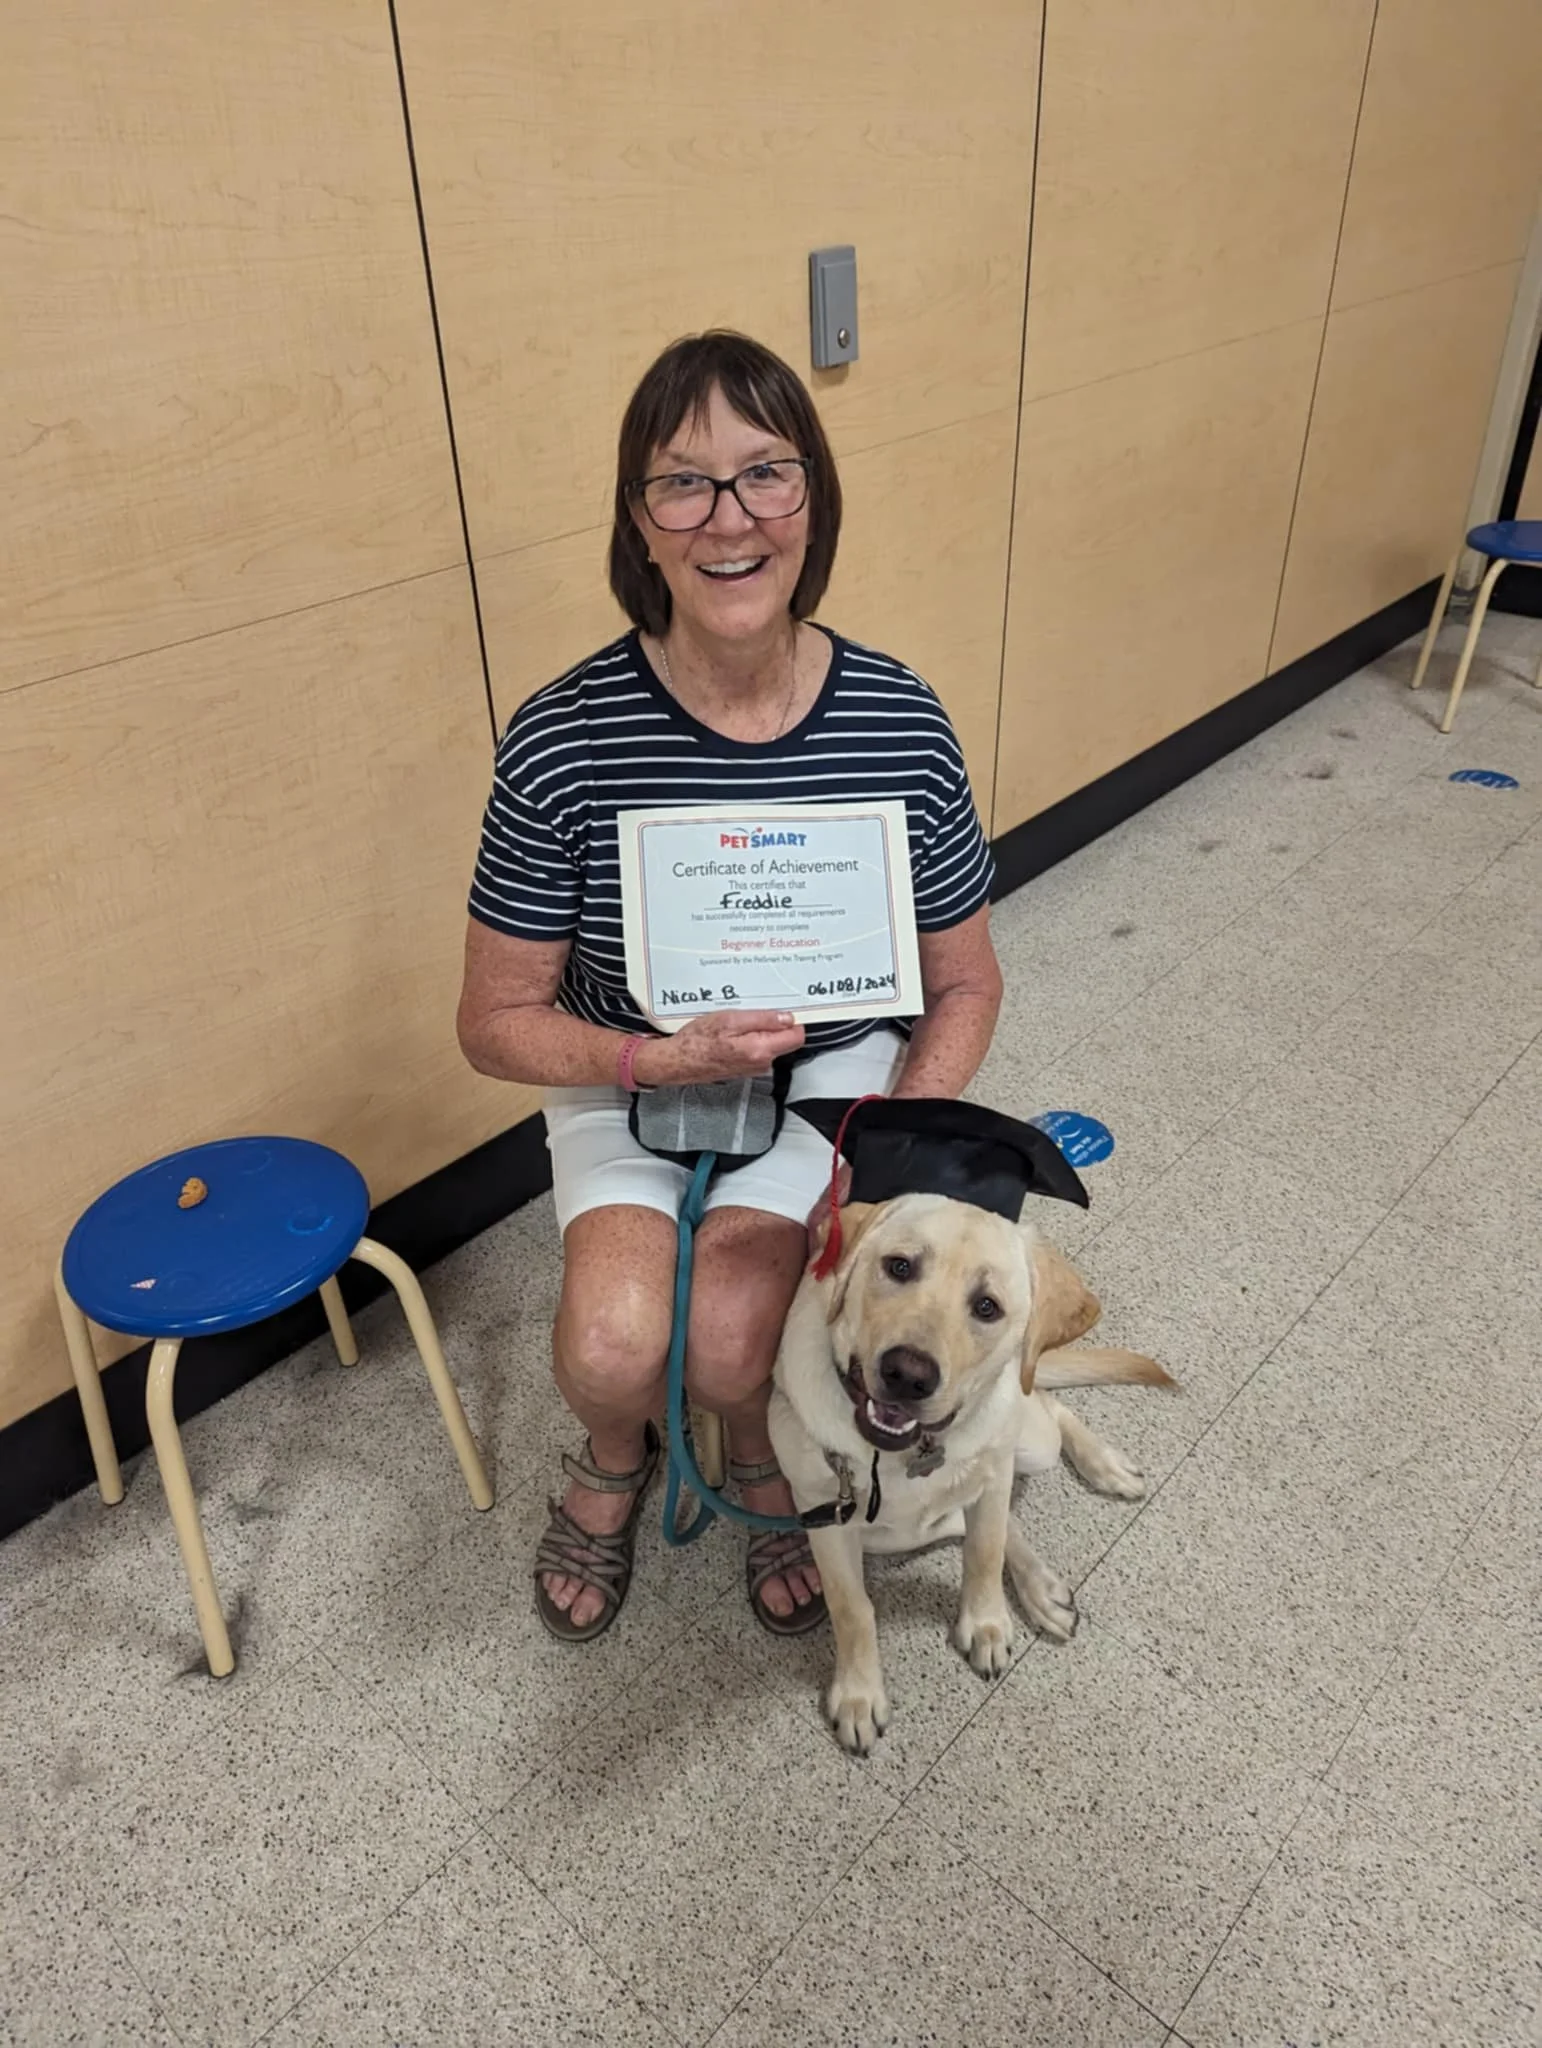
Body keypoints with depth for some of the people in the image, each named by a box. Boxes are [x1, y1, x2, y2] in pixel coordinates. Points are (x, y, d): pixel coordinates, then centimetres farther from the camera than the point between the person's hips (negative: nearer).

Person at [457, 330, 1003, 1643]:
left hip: (832, 1073, 1)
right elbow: (499, 1020, -9)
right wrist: (662, 1058, -25)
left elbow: (965, 988, -2)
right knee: (613, 1346, -23)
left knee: (729, 1341, -22)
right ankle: (617, 1458, 17)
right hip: (627, 1080, 0)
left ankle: (768, 1464, 18)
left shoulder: (904, 725, -14)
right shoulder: (565, 742, -19)